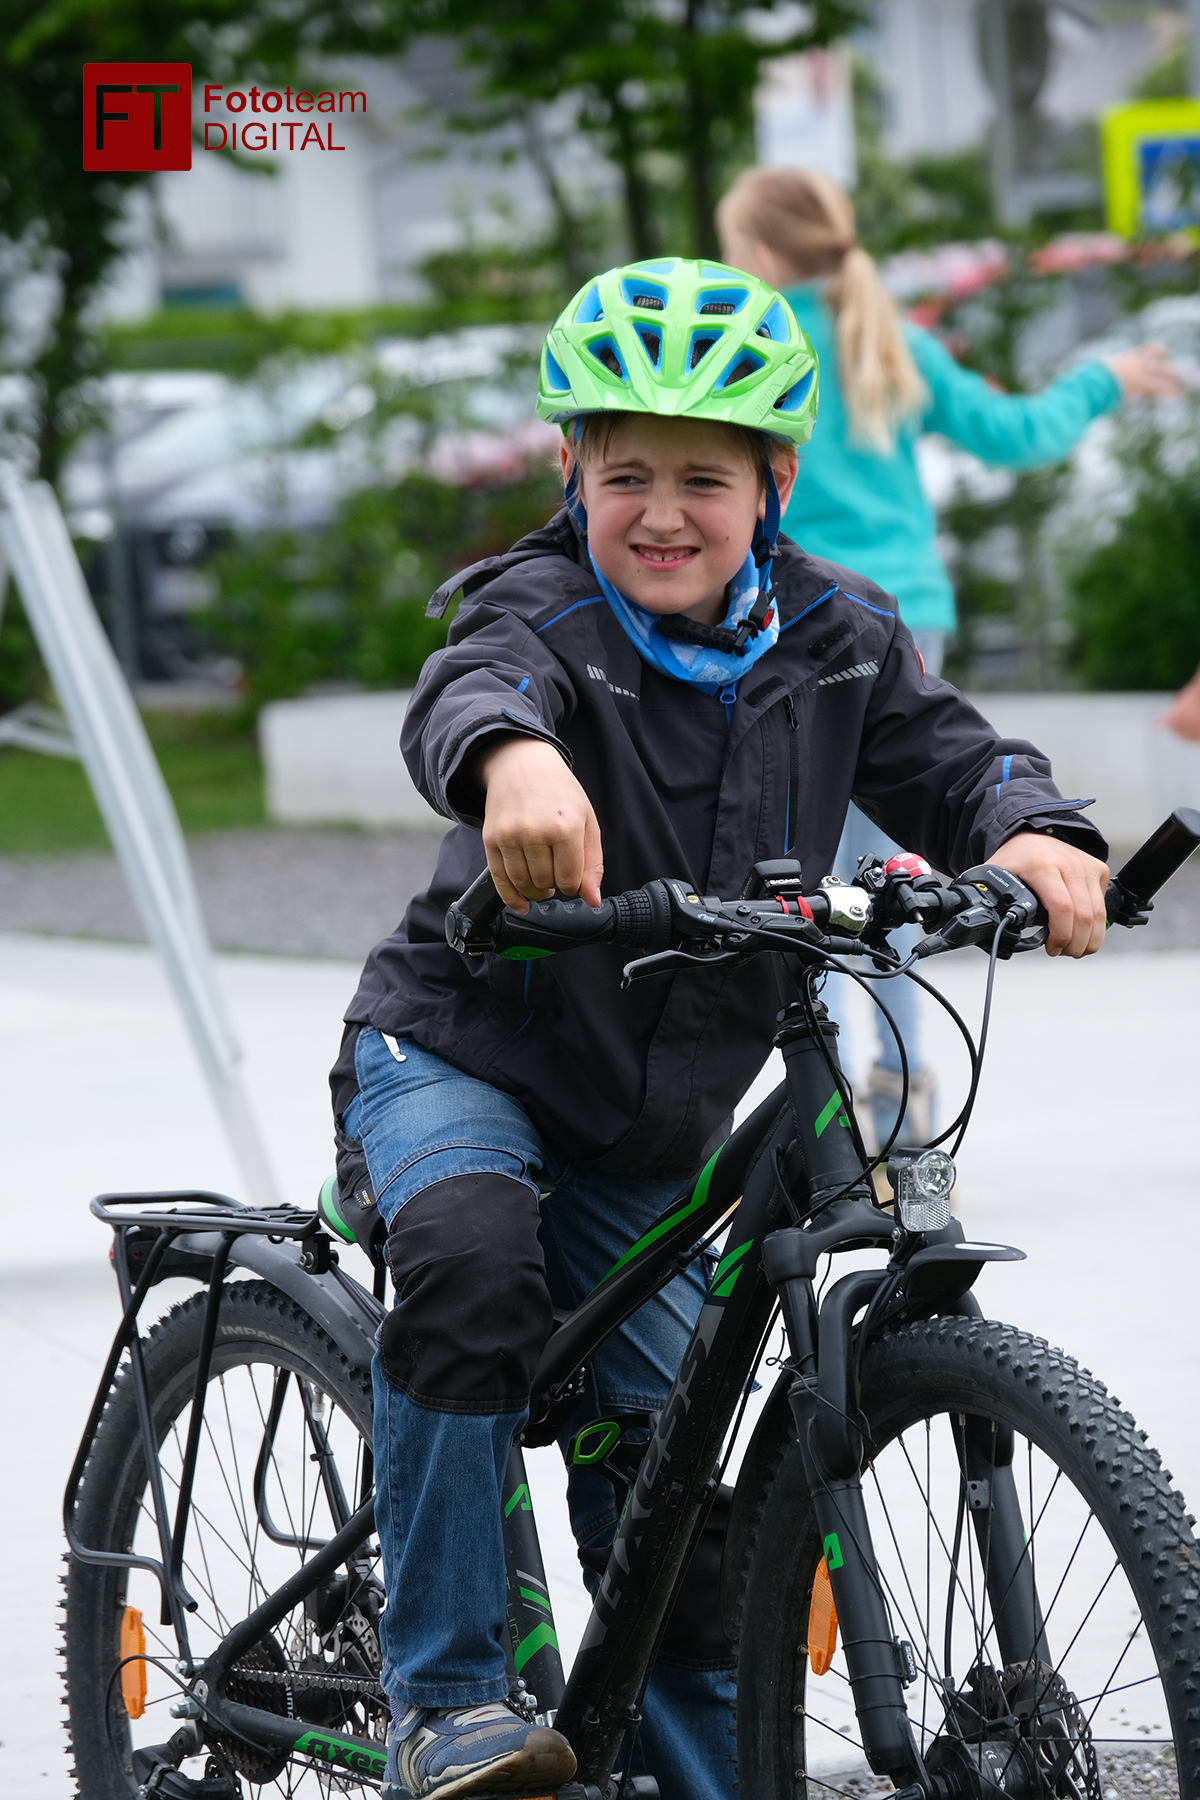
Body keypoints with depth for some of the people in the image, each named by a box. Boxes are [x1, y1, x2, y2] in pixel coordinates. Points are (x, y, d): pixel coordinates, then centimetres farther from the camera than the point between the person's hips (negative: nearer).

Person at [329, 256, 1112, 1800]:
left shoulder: (830, 634, -3)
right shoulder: (546, 606, -16)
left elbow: (946, 755, -14)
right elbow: (468, 688, -38)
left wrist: (1033, 834, -38)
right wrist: (512, 755, -64)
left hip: (655, 1122, 4)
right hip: (461, 1052, -4)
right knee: (470, 1255, -35)